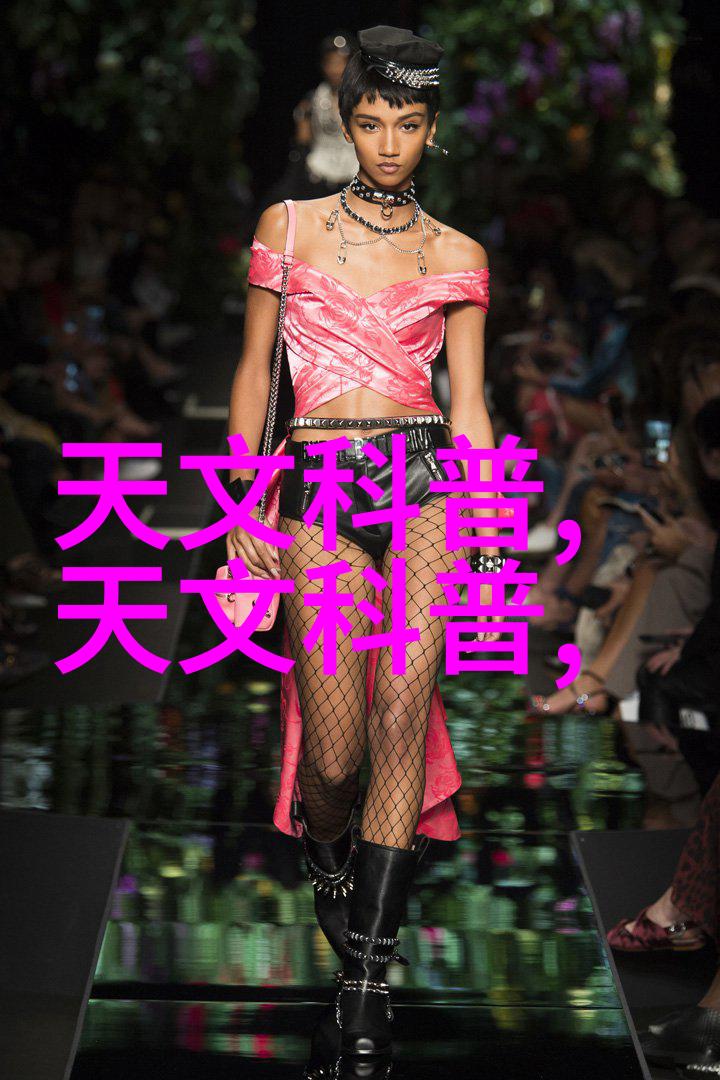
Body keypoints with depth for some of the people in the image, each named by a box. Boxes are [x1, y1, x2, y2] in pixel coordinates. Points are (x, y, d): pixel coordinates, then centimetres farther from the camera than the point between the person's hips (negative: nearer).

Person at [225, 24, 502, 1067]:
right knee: (335, 753, -7)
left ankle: (366, 964, -6)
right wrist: (244, 500, 4)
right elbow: (254, 369, 11)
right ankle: (327, 853, 31)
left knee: (402, 713, -14)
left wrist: (488, 540, 3)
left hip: (427, 483, 0)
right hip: (317, 492, 0)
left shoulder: (457, 258, 10)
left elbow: (467, 403, 10)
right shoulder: (289, 227, 10)